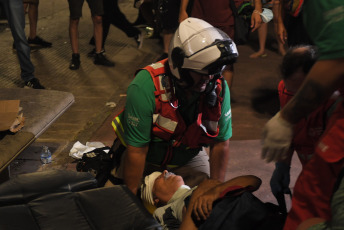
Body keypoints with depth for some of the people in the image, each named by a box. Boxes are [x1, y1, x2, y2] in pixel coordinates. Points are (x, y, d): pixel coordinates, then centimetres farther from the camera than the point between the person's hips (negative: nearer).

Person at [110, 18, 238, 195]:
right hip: (147, 158, -2)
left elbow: (220, 142, -10)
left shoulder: (219, 87, -21)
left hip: (187, 157, 3)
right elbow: (136, 150, -27)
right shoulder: (145, 87, -32)